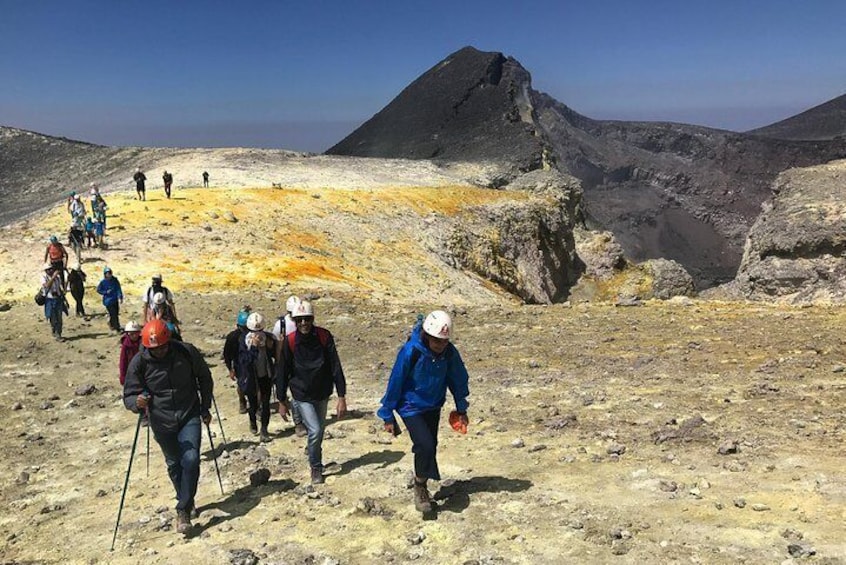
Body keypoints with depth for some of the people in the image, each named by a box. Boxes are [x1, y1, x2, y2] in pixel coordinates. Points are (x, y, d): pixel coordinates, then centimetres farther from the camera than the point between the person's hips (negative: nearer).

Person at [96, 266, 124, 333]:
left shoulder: (115, 280, -1)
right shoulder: (103, 282, -8)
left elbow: (118, 288, -2)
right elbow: (98, 290, 1)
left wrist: (120, 297, -10)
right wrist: (106, 292, -13)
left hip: (115, 299, 4)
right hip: (108, 300, -4)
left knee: (116, 314, 12)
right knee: (114, 315, -8)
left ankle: (111, 324, 39)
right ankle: (117, 329, -4)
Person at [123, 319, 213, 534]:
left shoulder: (187, 352, -12)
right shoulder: (139, 363, -13)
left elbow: (204, 378, 5)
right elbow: (129, 395, -9)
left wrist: (205, 408, 7)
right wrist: (137, 402, -33)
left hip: (189, 416, -1)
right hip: (162, 422, 1)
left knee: (191, 460, -16)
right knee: (174, 464, 13)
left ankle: (183, 510, -4)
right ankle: (187, 502, 36)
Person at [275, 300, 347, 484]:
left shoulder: (324, 336, -12)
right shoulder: (290, 341, -14)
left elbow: (335, 367, -11)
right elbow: (282, 372, -5)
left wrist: (341, 397, -14)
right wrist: (282, 402, -1)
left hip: (322, 394, 2)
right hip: (302, 396, -2)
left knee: (320, 430, 17)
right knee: (315, 431, -13)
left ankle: (316, 462, 42)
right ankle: (316, 468, 11)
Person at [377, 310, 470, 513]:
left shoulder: (449, 352, -14)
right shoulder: (410, 352, -27)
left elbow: (458, 379, 2)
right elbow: (395, 382, -18)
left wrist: (461, 409, 10)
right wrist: (388, 416, -11)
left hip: (433, 406, 5)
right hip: (411, 407, -5)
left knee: (430, 447, 13)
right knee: (426, 446, -18)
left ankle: (422, 486, 36)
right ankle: (420, 487, 6)